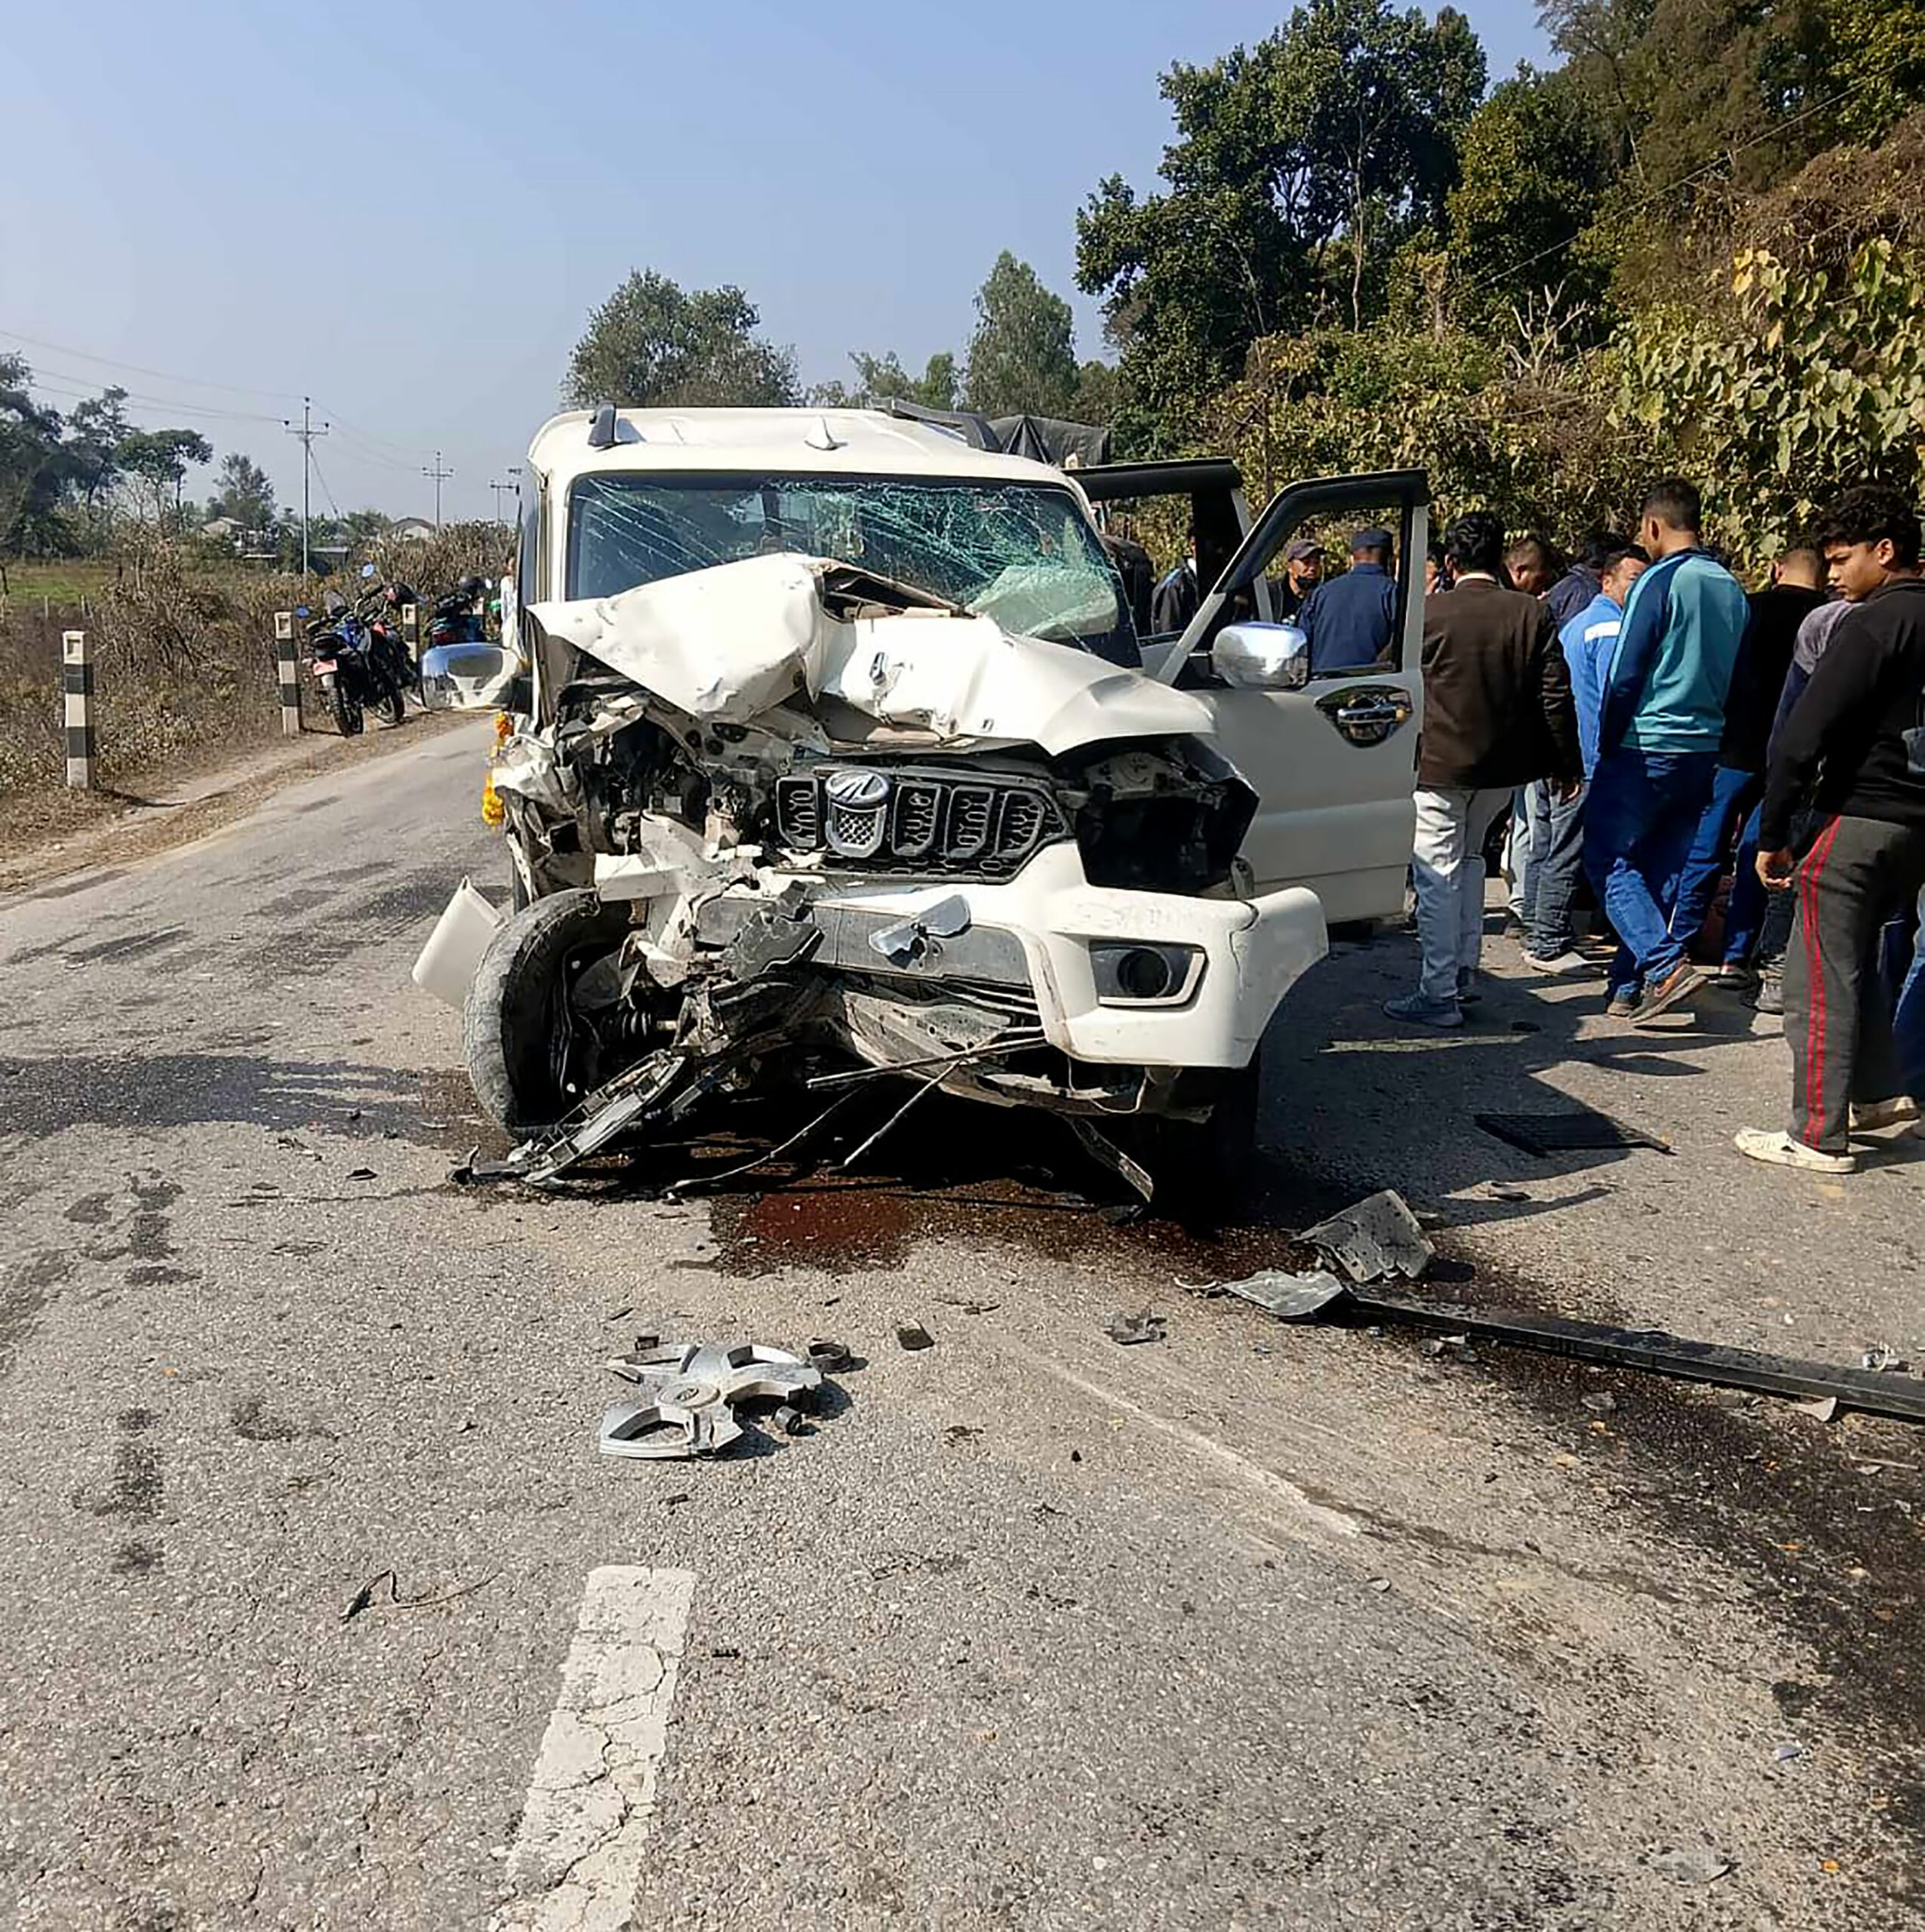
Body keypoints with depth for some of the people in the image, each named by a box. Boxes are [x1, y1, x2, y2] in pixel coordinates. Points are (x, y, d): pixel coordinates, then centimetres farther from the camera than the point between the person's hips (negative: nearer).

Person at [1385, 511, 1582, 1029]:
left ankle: (1440, 994, 0)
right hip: (1503, 767, 5)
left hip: (1439, 762, -4)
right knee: (1469, 854, 24)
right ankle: (1463, 968, 27)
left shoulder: (1428, 613, -9)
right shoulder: (1531, 615, 0)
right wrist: (1567, 765, 9)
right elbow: (1556, 697, 1)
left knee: (1438, 874, -1)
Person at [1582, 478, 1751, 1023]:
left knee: (1608, 858, 0)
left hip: (1647, 748, -7)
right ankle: (1629, 985, 15)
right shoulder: (1732, 589, 11)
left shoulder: (1659, 582, -11)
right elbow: (1740, 678, 14)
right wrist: (1715, 739, 18)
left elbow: (1625, 675, -13)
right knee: (1659, 866, 12)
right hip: (1705, 752, 7)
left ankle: (1666, 965, -15)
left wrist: (1607, 746, -3)